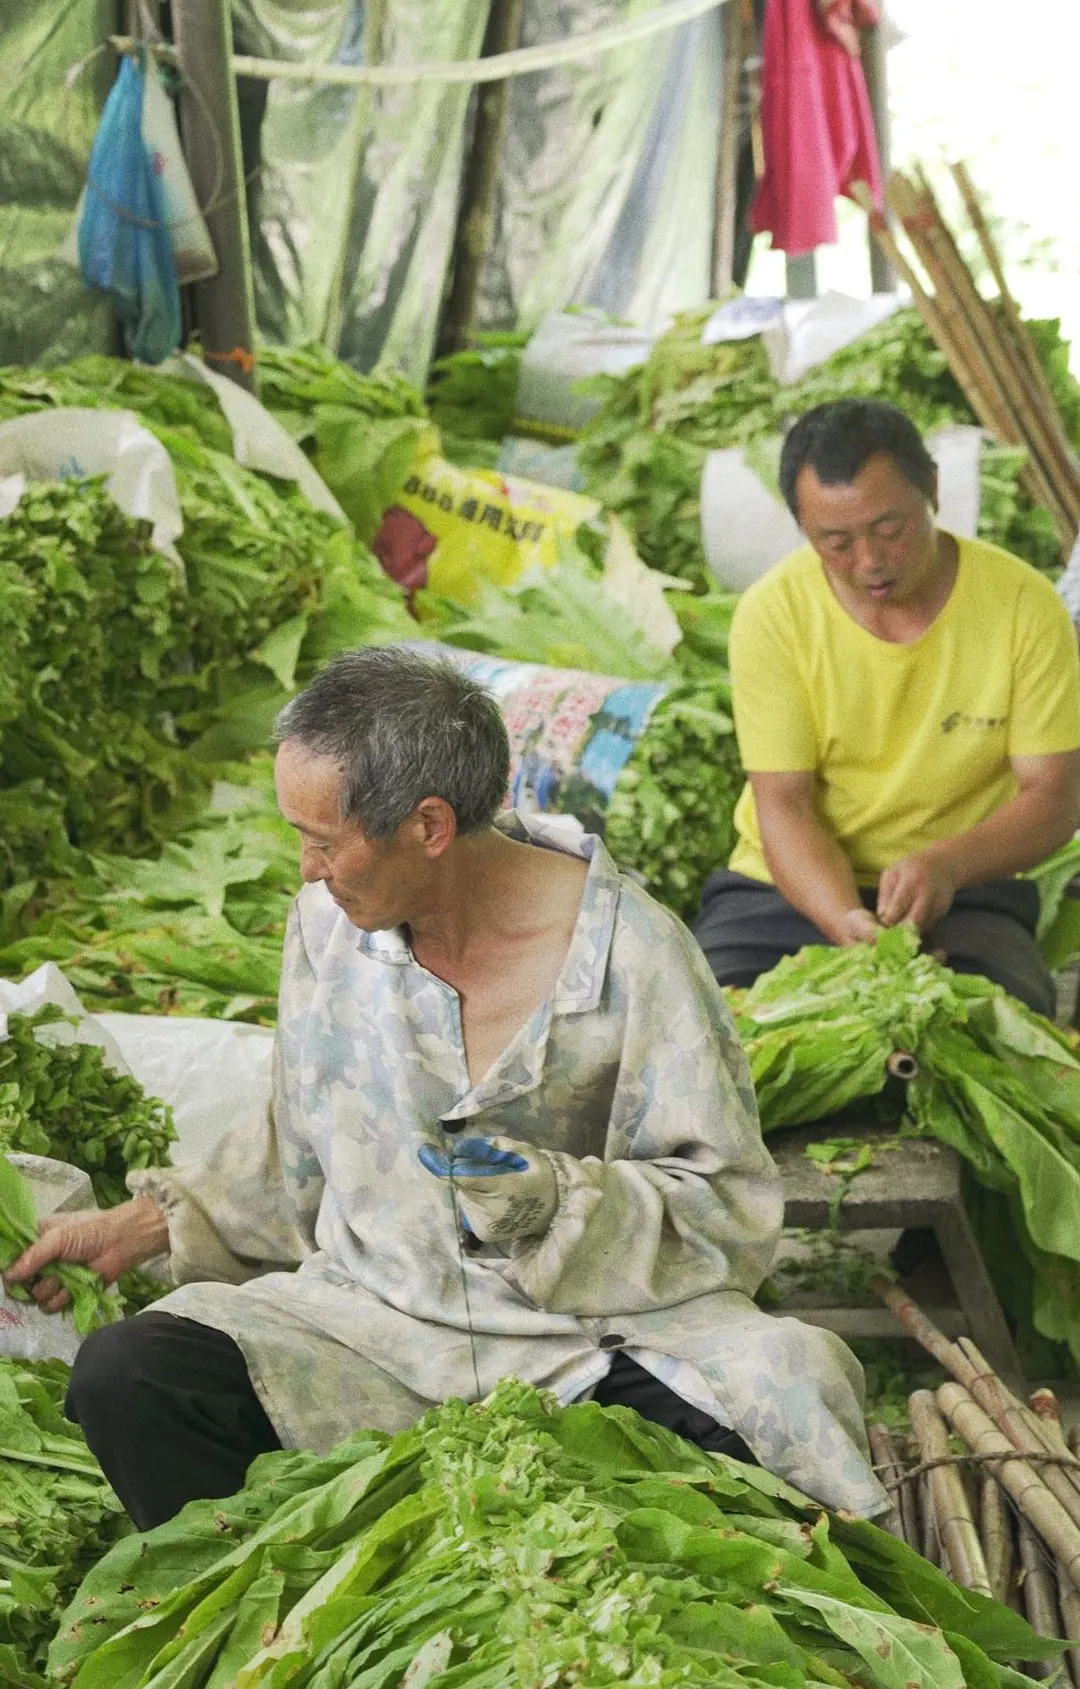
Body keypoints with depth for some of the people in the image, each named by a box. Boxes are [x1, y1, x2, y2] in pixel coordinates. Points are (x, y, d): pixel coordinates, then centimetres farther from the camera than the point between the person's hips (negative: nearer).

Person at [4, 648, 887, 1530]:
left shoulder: (634, 953, -12)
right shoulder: (329, 924, 3)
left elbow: (730, 1209, -9)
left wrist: (556, 1199, -24)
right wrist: (138, 1228, 13)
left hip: (592, 1340, -3)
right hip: (371, 1318, 3)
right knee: (120, 1377, -23)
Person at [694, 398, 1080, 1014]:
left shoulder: (1024, 605, -10)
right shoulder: (773, 612, -11)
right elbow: (784, 806, -12)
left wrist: (945, 865, -29)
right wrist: (849, 924, -32)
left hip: (959, 895, 0)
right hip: (794, 889, 1)